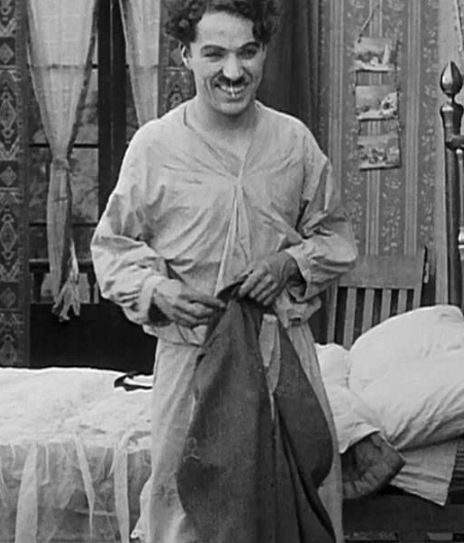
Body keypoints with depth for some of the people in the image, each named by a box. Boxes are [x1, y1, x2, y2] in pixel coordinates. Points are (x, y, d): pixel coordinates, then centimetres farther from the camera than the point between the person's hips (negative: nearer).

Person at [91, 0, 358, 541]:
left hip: (285, 349, 2)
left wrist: (291, 262, -7)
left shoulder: (295, 140, 2)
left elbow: (335, 235, 12)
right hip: (190, 352, -1)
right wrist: (156, 288, -12)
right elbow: (113, 245, 6)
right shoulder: (153, 145, -4)